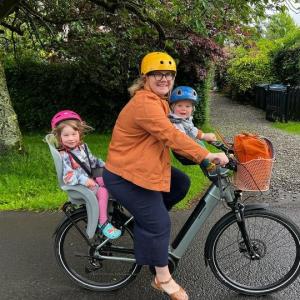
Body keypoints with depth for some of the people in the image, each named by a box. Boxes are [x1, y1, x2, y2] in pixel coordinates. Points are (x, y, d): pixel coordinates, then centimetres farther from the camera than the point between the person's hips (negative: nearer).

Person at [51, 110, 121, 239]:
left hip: (89, 179, 8)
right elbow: (68, 175, -27)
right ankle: (103, 223, -20)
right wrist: (84, 180, -38)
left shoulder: (83, 146, 6)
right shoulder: (64, 155, -19)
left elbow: (92, 160, 18)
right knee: (103, 191, -27)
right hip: (78, 186, -8)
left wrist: (103, 164, 5)